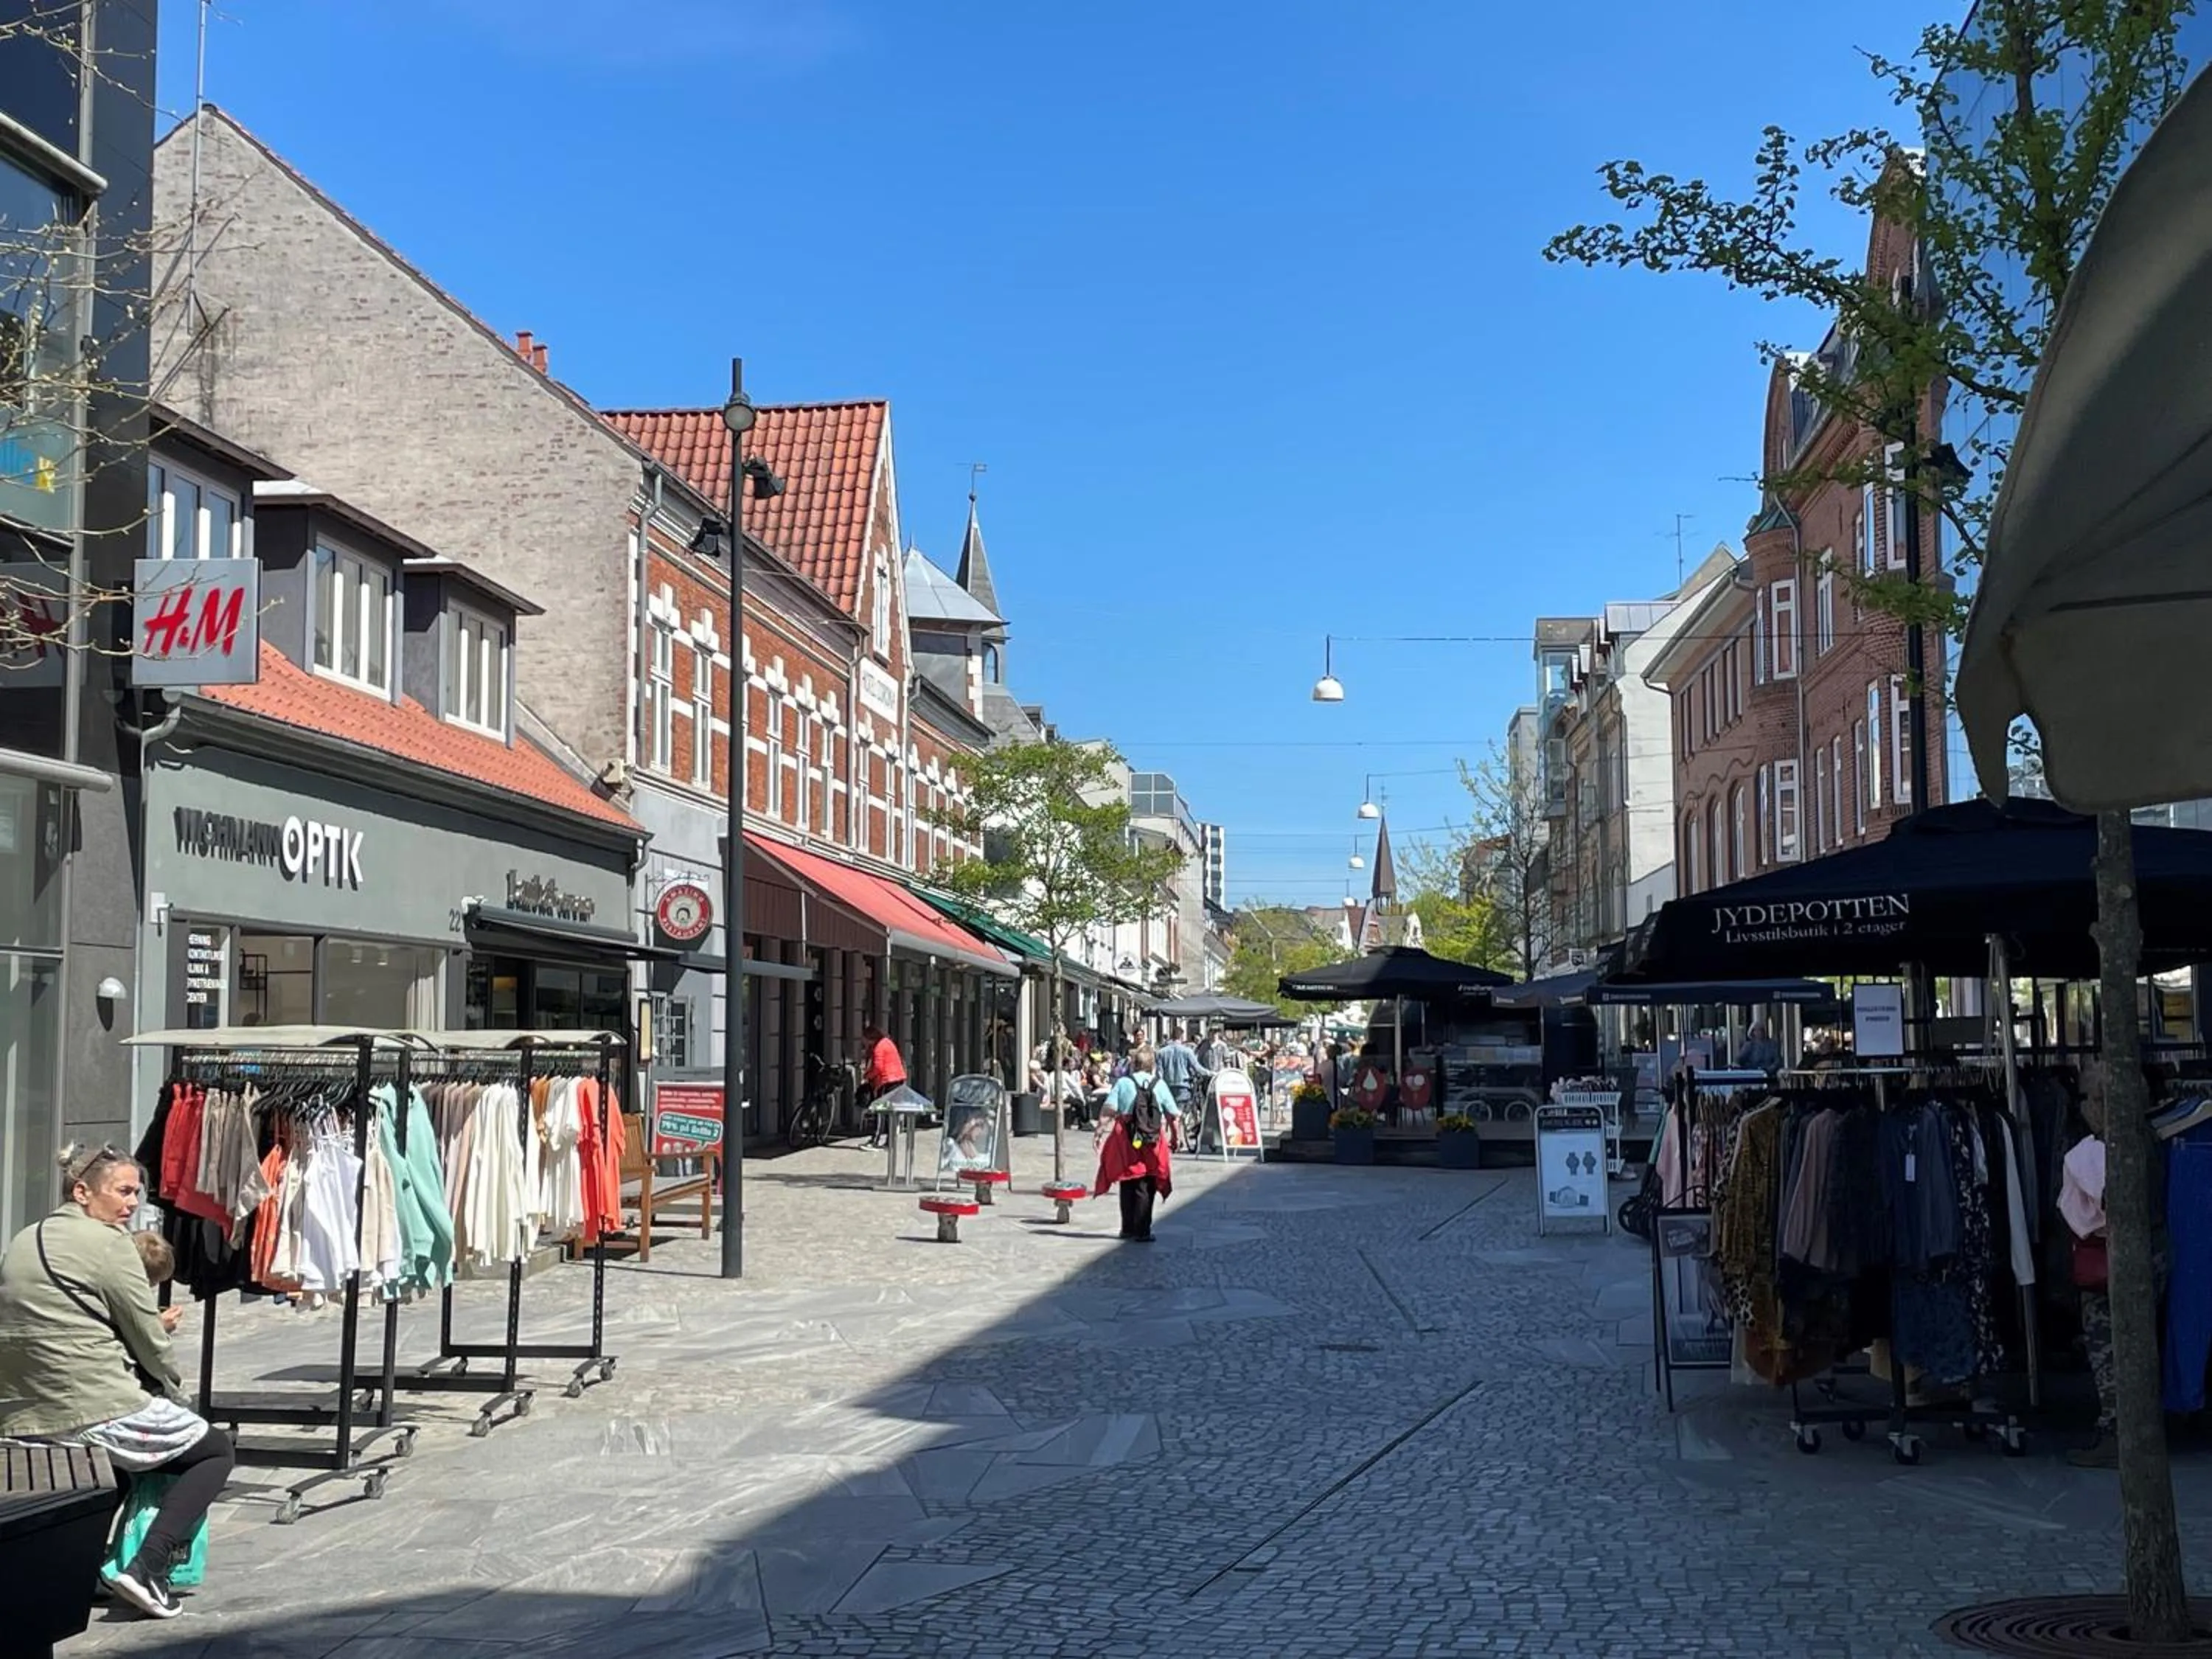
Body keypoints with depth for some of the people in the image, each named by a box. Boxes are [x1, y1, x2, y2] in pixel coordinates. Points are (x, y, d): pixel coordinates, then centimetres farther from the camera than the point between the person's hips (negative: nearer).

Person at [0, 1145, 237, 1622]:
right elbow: (152, 1343, -6)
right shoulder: (106, 1242, -10)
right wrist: (175, 1392, 12)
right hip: (98, 1416, -8)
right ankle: (148, 1568, -6)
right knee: (216, 1450, 10)